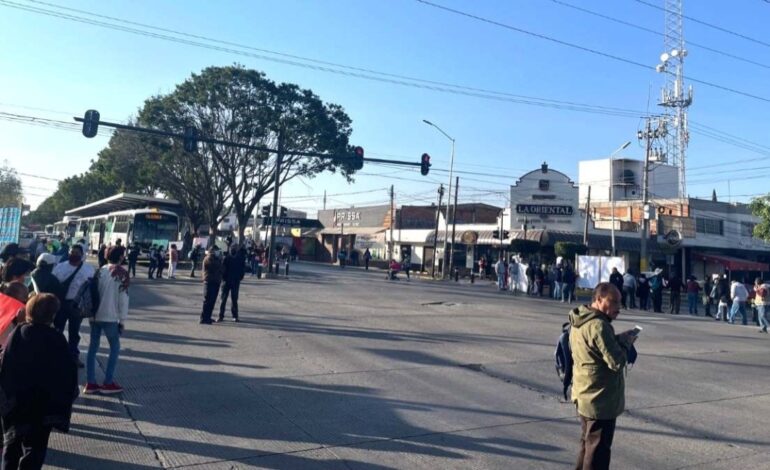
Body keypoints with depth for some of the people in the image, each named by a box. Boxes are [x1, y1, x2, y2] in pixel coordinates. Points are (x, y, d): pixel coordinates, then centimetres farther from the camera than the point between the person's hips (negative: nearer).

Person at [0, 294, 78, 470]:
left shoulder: (15, 334, -7)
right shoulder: (56, 339, -16)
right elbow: (68, 371, -12)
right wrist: (67, 399, 1)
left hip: (14, 404, 4)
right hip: (42, 406, -4)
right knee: (34, 449, 5)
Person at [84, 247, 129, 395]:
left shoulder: (99, 271, 7)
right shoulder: (122, 273, -9)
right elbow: (123, 298, -11)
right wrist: (122, 320, -4)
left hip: (95, 316, 6)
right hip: (110, 317, -5)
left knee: (93, 347, 11)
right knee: (115, 348, 7)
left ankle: (90, 383, 12)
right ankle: (108, 383, 7)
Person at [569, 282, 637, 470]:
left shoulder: (579, 321, 6)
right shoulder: (598, 325, -24)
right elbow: (616, 362, -25)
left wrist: (618, 339, 2)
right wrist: (625, 341, -9)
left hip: (585, 395, 9)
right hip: (600, 399, -9)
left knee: (588, 444, 23)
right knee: (598, 450, 3)